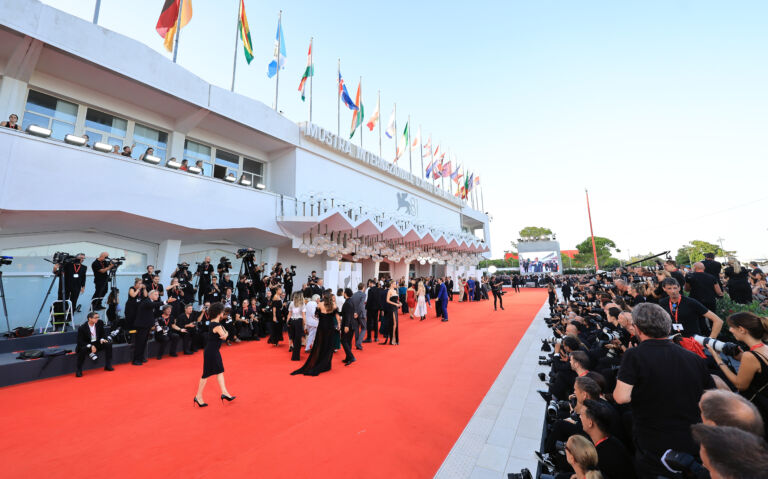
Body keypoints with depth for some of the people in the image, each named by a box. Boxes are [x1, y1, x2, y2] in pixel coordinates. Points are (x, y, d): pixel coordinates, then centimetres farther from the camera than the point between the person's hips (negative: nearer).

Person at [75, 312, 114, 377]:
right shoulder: (82, 328, -18)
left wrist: (102, 339, -17)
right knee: (82, 349, -35)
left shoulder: (100, 323, -8)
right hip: (86, 345, -3)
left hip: (97, 343, 4)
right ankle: (79, 370, -17)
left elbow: (103, 333, 5)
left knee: (108, 344, -21)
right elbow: (80, 341, -15)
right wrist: (90, 346, -30)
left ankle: (108, 365, -9)